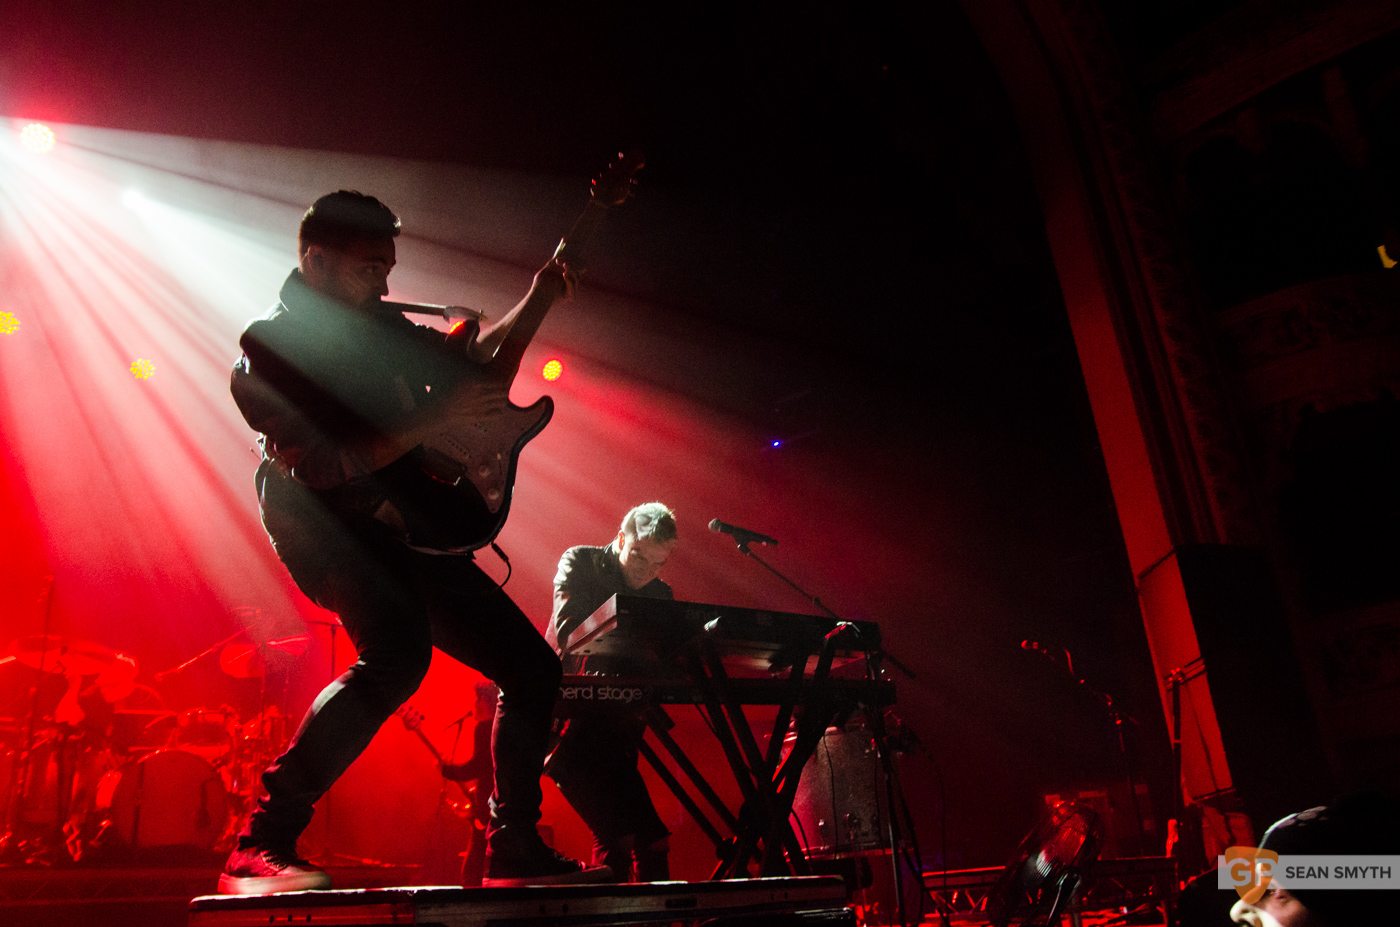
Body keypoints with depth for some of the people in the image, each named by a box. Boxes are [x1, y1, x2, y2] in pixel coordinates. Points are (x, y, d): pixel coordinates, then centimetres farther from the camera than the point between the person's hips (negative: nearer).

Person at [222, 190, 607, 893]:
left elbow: (461, 356, 31)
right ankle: (260, 848, -25)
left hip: (410, 531, 8)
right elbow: (321, 466, -20)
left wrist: (528, 308, 17)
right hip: (330, 529, -7)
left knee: (532, 669, 3)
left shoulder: (377, 326, 14)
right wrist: (438, 416, -20)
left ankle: (515, 852, 15)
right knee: (399, 656, -37)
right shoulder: (266, 348, -7)